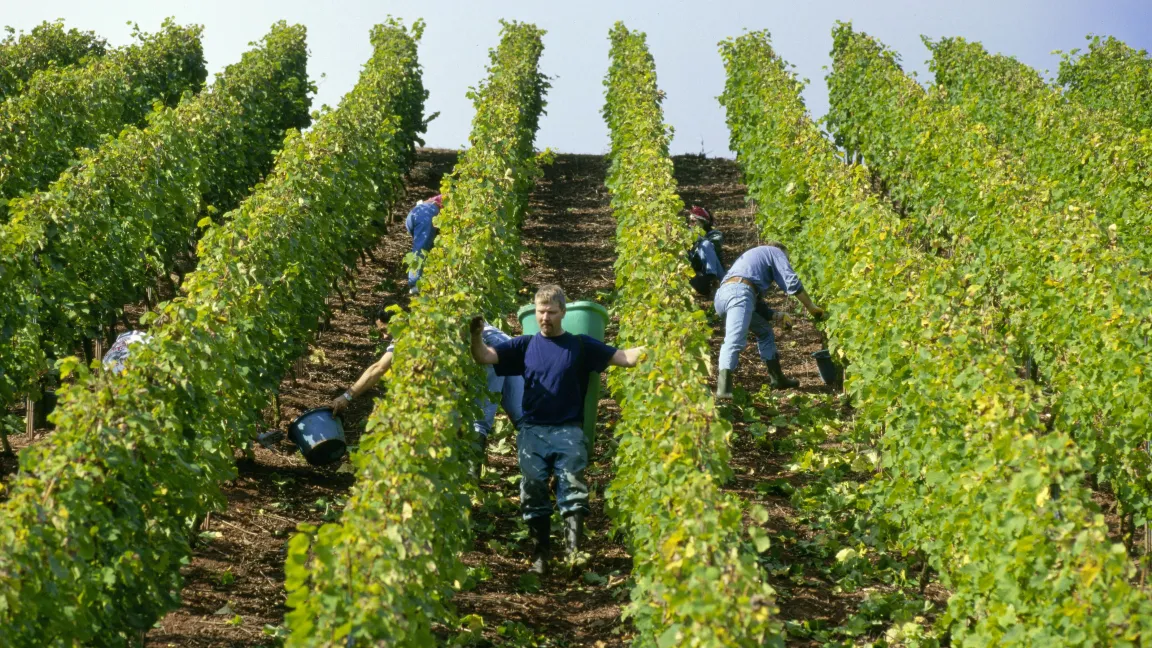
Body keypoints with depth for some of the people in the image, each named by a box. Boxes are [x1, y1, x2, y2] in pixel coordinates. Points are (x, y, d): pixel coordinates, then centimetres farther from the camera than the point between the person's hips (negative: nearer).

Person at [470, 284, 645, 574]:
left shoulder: (581, 346, 7)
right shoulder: (525, 345, 11)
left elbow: (626, 358, 1)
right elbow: (485, 358, 2)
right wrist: (476, 335, -18)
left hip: (568, 430, -2)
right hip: (532, 430, 2)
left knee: (573, 490, -11)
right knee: (533, 492, -1)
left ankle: (575, 551, -11)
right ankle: (540, 553, 11)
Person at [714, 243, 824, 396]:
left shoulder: (752, 257, 42)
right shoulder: (774, 251, 21)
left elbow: (754, 299, 36)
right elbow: (792, 282, 7)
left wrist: (773, 316, 23)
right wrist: (811, 307, 13)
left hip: (722, 294, 9)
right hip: (739, 293, -9)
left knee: (764, 330, 24)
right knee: (735, 341, -23)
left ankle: (777, 378, 28)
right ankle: (723, 388, -38)